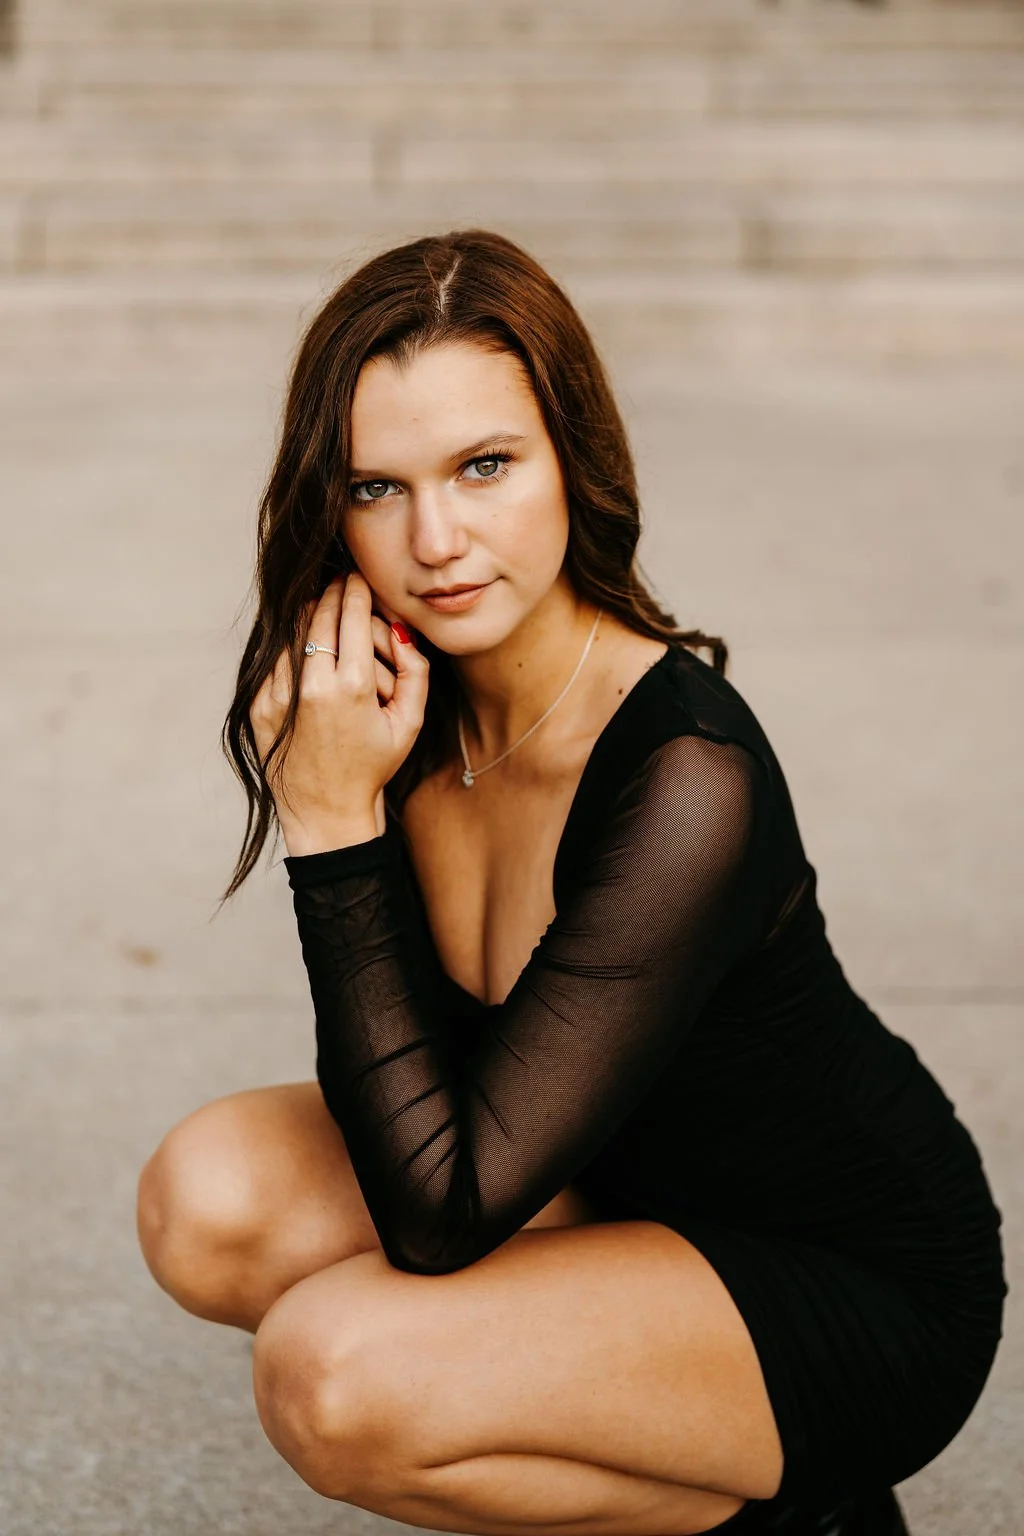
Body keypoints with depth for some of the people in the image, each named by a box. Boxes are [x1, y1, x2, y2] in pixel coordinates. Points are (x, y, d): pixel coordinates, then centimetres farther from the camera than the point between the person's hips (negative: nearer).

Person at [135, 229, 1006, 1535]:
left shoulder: (688, 778, -31)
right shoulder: (409, 701, -9)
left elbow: (440, 1213, -29)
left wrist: (337, 827, -30)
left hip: (859, 1285, -7)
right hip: (620, 1189, 8)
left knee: (336, 1378, -27)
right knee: (210, 1201, -14)